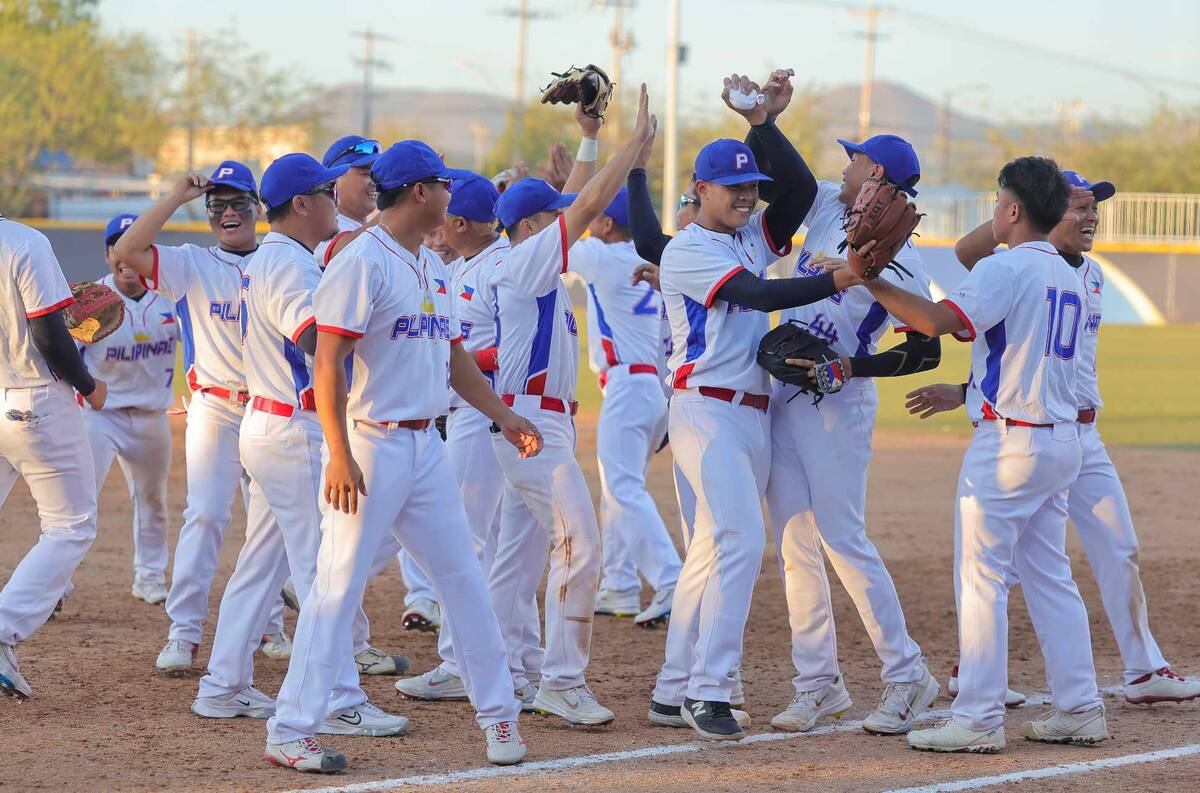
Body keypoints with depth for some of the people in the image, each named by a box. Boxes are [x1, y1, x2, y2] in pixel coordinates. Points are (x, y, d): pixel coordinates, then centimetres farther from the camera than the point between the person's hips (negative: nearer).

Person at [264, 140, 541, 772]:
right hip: (371, 444, -8)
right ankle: (290, 731, -4)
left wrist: (503, 418, 14)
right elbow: (328, 364, -17)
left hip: (424, 446, 8)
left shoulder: (434, 269, 14)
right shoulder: (362, 263, -13)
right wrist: (339, 456, -22)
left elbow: (454, 356, 23)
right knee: (338, 586, -7)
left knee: (463, 577, 11)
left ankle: (496, 712, 21)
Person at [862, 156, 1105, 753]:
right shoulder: (1067, 277, 15)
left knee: (981, 577, -5)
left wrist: (869, 281, -20)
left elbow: (939, 321, -25)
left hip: (1009, 441, -8)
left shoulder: (1007, 268, -13)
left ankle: (978, 719, -7)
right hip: (1062, 440, 9)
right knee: (1049, 576, 13)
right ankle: (1080, 709, 12)